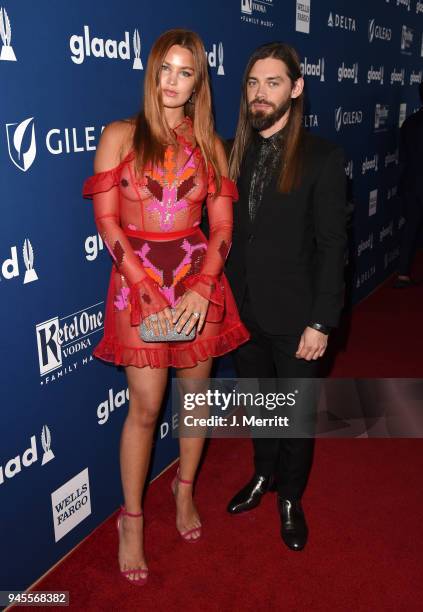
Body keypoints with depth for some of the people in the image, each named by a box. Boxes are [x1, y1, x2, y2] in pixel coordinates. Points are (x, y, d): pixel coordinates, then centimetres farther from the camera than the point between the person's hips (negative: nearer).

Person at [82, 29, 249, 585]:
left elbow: (222, 225, 3)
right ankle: (132, 520, 21)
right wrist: (148, 289, -13)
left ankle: (185, 490, 37)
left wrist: (203, 288, -11)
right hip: (139, 282, -2)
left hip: (200, 281, 3)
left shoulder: (210, 145, 7)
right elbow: (107, 221, -6)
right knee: (145, 408, 1)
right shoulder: (119, 136, 0)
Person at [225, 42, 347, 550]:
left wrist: (321, 322, -14)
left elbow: (331, 246, -12)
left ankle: (290, 498, 37)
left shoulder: (322, 159, -10)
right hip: (242, 311, 4)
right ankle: (264, 475, 47)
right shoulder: (234, 154, 2)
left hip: (294, 318, -3)